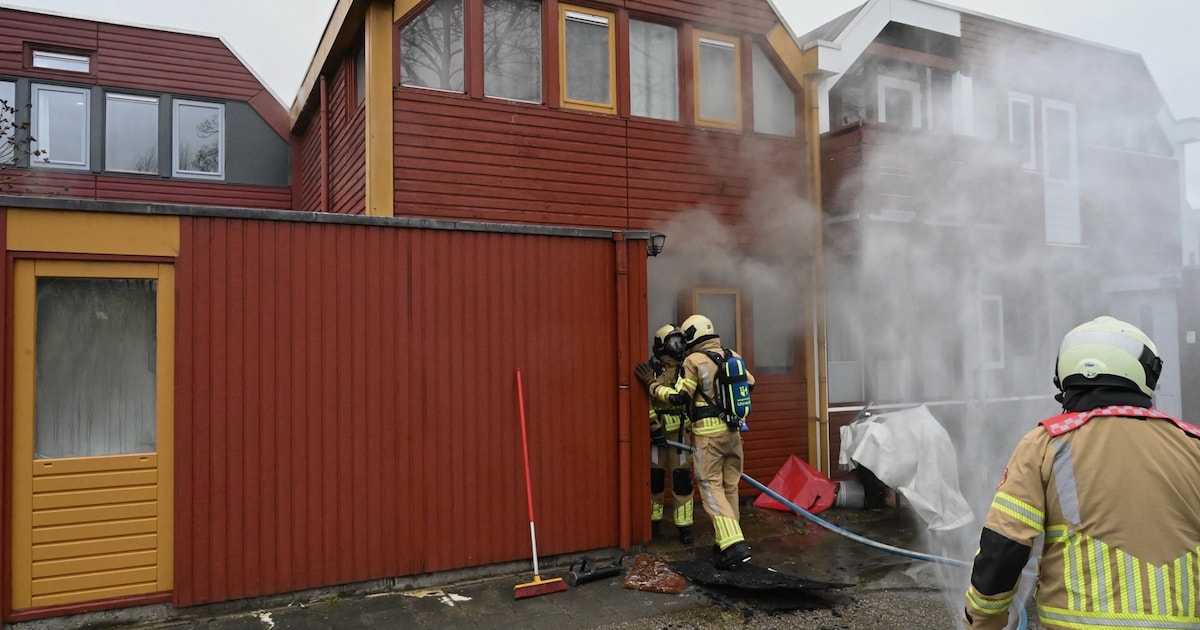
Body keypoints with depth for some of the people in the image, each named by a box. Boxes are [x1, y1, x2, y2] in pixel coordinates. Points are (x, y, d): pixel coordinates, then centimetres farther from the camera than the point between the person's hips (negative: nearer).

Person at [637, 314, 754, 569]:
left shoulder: (694, 360, -9)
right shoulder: (733, 356, 10)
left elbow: (679, 397, -12)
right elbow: (749, 384, 19)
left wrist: (652, 385, -1)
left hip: (708, 433, -6)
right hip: (732, 431, 6)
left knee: (711, 487, -3)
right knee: (730, 486, 15)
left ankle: (733, 544, -13)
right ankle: (727, 539, 22)